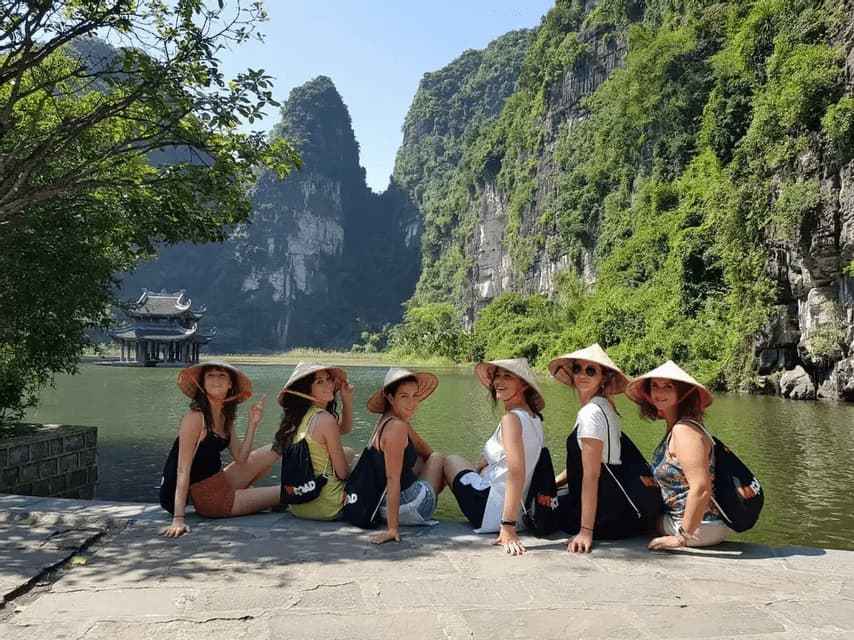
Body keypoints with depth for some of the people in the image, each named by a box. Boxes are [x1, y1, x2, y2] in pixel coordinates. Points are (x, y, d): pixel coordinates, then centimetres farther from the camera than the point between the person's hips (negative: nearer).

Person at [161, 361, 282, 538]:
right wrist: (178, 519, -30)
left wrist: (252, 423, -11)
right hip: (207, 498, -8)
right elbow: (183, 470, -25)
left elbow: (241, 458, 0)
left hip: (222, 481, 8)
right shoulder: (195, 417, -21)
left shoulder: (225, 417, 4)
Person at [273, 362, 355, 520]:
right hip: (324, 506, -7)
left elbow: (344, 428, 17)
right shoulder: (325, 419, -20)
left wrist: (347, 399, 4)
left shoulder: (297, 416, 5)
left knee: (347, 452, 25)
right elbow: (342, 473, -15)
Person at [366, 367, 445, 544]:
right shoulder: (396, 427, -21)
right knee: (439, 459, 11)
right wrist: (392, 528, -27)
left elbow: (427, 452, 17)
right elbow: (392, 479, -25)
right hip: (405, 509, -9)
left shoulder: (400, 423, 9)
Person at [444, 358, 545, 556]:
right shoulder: (533, 417, 8)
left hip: (493, 512, -8)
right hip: (525, 510, 8)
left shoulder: (512, 418, -19)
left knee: (451, 461, 16)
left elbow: (516, 472, -29)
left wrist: (508, 527, -31)